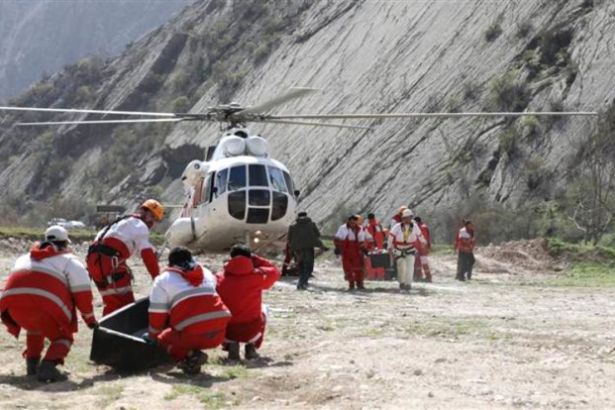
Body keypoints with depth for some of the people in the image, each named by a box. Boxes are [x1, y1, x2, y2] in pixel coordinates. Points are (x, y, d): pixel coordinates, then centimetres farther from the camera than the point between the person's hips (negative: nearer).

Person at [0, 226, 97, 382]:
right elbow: (82, 292, 8)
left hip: (13, 301, 5)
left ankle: (32, 363, 24)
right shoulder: (69, 260, 18)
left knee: (35, 329, 35)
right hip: (45, 304, -5)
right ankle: (48, 367, -14)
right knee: (63, 337, 12)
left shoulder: (24, 258, 34)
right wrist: (90, 318, 17)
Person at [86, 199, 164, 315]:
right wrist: (157, 278, -4)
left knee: (112, 301, 14)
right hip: (108, 260, -9)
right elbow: (148, 254, -5)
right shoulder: (140, 226, 4)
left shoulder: (123, 222, 33)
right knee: (125, 301, -8)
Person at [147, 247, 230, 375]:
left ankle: (188, 356, -4)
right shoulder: (207, 274, 23)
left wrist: (152, 336, 26)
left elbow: (157, 315, 9)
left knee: (164, 338, 22)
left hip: (192, 335, -5)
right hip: (218, 335, 5)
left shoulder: (163, 280, 10)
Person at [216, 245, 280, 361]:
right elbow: (275, 272, 11)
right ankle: (251, 346, 17)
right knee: (262, 310, 32)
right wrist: (256, 260, 15)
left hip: (226, 331, 1)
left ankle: (231, 345, 15)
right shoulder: (257, 276, -8)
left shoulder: (220, 278, -4)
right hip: (251, 331, -1)